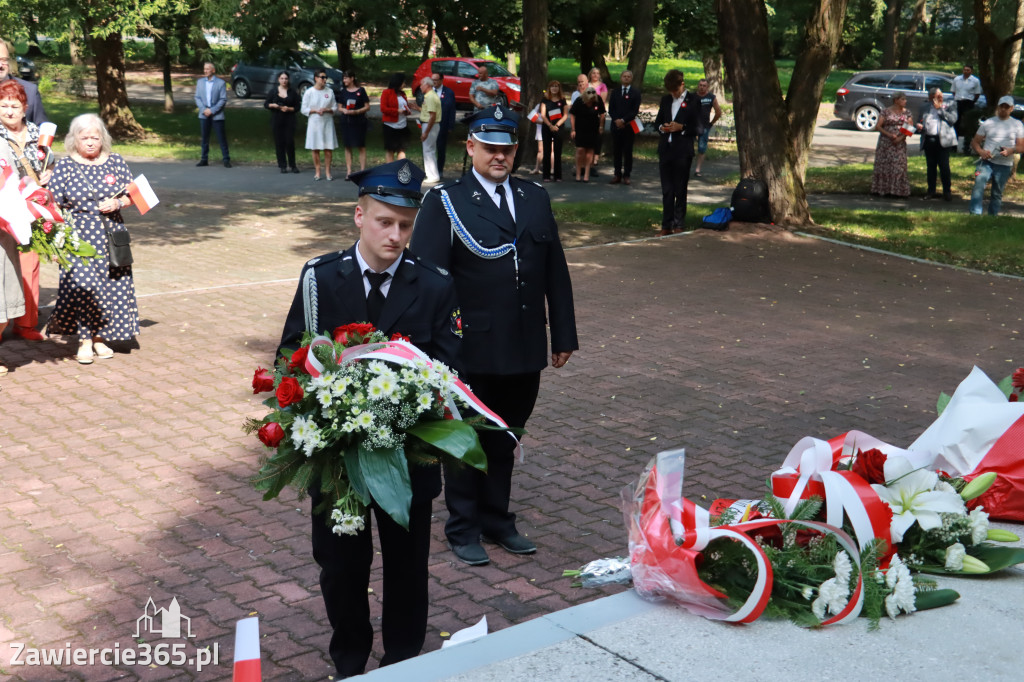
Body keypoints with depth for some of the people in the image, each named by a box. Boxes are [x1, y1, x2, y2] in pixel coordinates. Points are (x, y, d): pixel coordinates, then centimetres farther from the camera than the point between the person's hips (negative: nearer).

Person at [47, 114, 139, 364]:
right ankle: (84, 341, 2)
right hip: (78, 237, -3)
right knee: (82, 285, -11)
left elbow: (132, 196, 11)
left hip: (111, 235, 3)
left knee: (111, 287, 4)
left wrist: (118, 203, -11)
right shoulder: (64, 166, -1)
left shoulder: (116, 162, 5)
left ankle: (99, 337, 19)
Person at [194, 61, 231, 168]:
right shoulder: (200, 82, 11)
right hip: (204, 115, 4)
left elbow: (223, 99, -6)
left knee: (222, 138, -3)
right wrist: (204, 109, -7)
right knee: (204, 138, 7)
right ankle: (204, 159, 15)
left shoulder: (221, 83, -2)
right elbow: (197, 97, 9)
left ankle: (226, 160, 2)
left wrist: (212, 110, -13)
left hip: (217, 115, -4)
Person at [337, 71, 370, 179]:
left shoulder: (361, 91, -1)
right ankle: (348, 171, 7)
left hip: (359, 122, -4)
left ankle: (362, 170, 1)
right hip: (346, 122, 4)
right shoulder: (343, 92, 10)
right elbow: (339, 108, 13)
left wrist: (355, 111, -15)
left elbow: (367, 107, -3)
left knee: (361, 146, -2)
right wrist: (343, 110, -10)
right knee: (348, 147, 4)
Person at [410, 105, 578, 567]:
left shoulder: (535, 198, 9)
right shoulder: (444, 202, -6)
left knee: (504, 441, 18)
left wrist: (564, 335, 11)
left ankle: (497, 519, 35)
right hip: (470, 351, -4)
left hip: (524, 351, 5)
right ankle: (463, 529, 27)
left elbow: (555, 272, 12)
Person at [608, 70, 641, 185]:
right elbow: (610, 109, 6)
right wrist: (616, 120, -11)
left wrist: (623, 120, -15)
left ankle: (626, 175, 5)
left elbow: (635, 110, -6)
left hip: (629, 126, -3)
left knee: (628, 152, 0)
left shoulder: (636, 93, 3)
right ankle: (617, 175, 11)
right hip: (616, 125, 3)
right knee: (616, 151, 4)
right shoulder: (615, 91, 12)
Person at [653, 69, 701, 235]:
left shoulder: (693, 100, -2)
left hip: (683, 152, -5)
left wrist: (681, 127, -18)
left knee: (680, 190, 2)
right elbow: (657, 121, 20)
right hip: (665, 150, 5)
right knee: (666, 190, 7)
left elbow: (698, 128, -4)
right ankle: (666, 225, 12)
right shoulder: (665, 99, 13)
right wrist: (662, 127, -2)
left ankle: (679, 225, 9)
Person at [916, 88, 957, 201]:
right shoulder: (927, 109, 18)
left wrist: (939, 109, -6)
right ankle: (931, 191, 15)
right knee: (931, 167, 8)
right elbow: (921, 122, 26)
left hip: (942, 140, -4)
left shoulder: (948, 106, 8)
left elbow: (953, 119, -7)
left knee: (944, 167, -5)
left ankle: (947, 192, 2)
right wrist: (919, 125, 1)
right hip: (928, 140, 4)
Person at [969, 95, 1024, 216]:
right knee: (979, 182, -25)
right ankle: (975, 213, -30)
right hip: (987, 161, -1)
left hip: (1004, 165, 1)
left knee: (997, 194, 7)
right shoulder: (988, 123, 9)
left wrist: (1011, 150, -20)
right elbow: (975, 142, 9)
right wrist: (981, 152, -12)